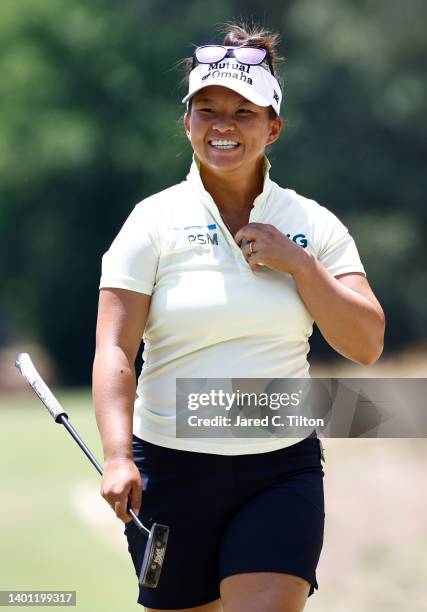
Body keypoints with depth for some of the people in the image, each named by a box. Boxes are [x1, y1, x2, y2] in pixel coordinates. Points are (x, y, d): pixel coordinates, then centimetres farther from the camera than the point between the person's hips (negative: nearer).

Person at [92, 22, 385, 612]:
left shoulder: (315, 225, 5)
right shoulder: (154, 221, -2)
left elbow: (366, 344, 0)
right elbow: (114, 349, -10)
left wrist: (300, 264, -12)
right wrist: (118, 457, -23)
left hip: (282, 473, 0)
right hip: (170, 469, 0)